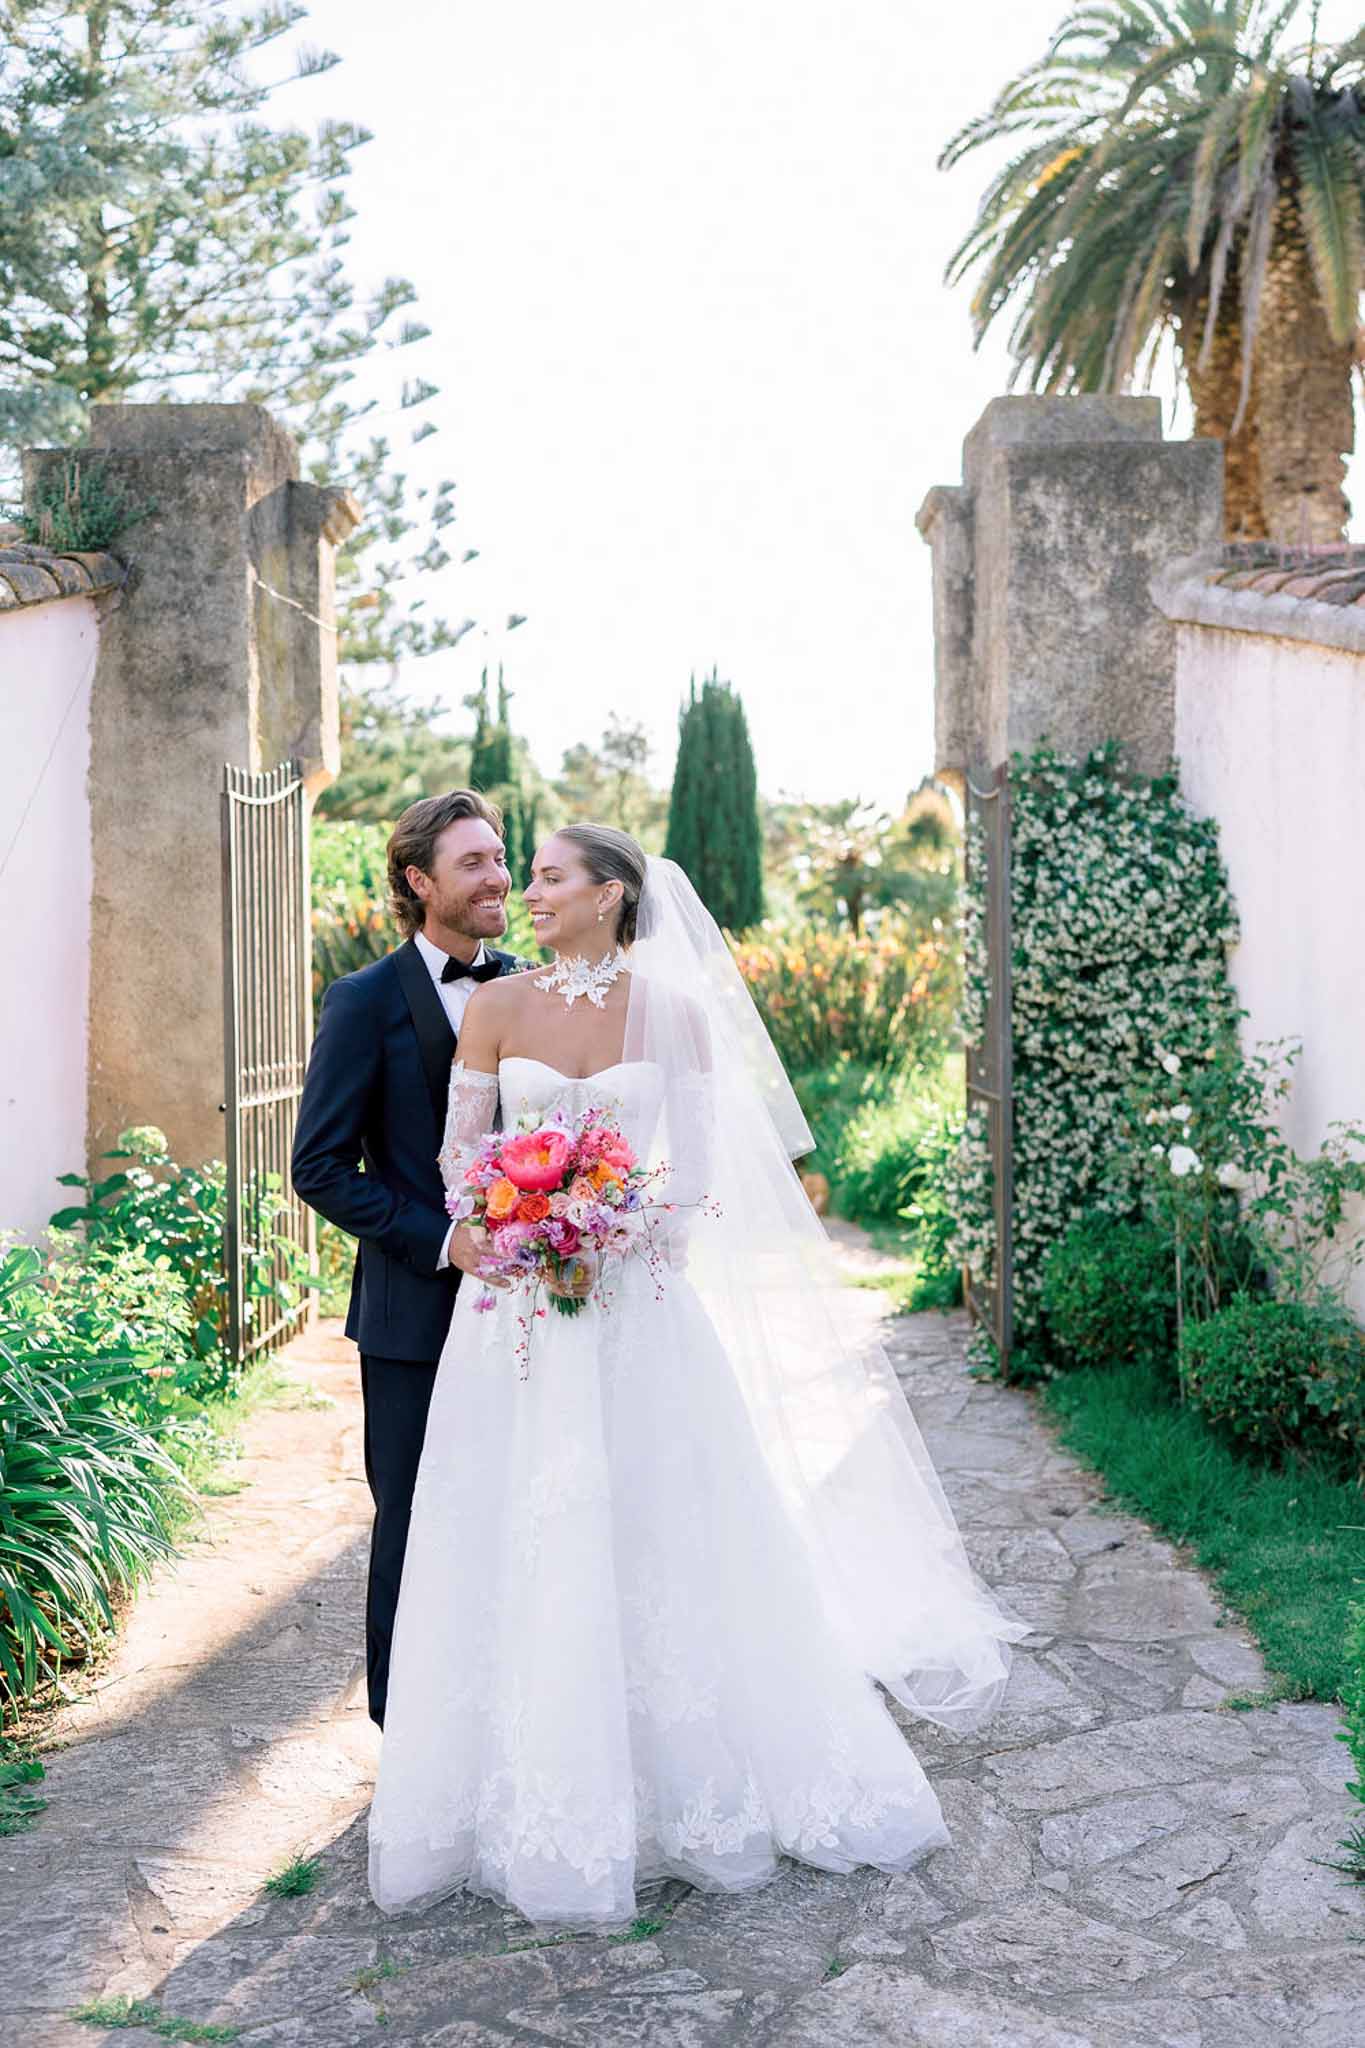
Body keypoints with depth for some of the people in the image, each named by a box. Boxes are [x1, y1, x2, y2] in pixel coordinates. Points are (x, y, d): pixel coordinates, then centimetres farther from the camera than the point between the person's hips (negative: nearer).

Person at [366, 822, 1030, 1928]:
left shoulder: (674, 1012, 0)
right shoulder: (499, 1005, 3)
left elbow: (694, 1171, 0)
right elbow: (459, 1148, 6)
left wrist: (615, 1239, -14)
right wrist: (481, 1233, -10)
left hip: (639, 1307, -1)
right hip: (516, 1310, 1)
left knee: (659, 1543, 4)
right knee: (519, 1557, 4)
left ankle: (687, 1793, 22)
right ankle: (532, 1804, 19)